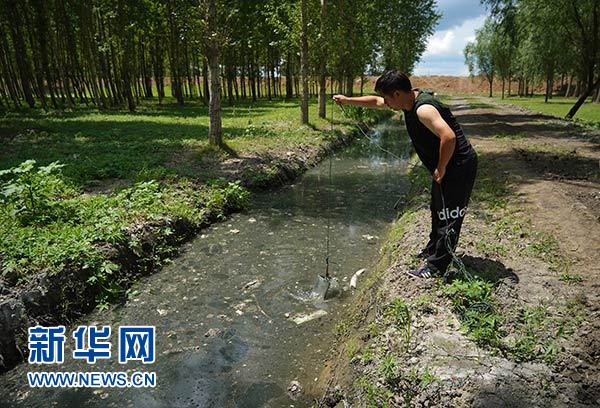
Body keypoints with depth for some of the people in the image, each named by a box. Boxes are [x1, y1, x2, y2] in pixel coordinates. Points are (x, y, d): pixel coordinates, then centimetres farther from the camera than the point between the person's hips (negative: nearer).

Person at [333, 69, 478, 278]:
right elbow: (375, 102, 16)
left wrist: (440, 169, -24)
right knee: (438, 210, 22)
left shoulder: (423, 108, -27)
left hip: (458, 166, -10)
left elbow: (449, 137, -35)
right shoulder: (411, 98, 4)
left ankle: (436, 266, 9)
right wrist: (347, 100, 16)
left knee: (449, 215, -1)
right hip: (446, 165, 10)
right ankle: (432, 250, 39)